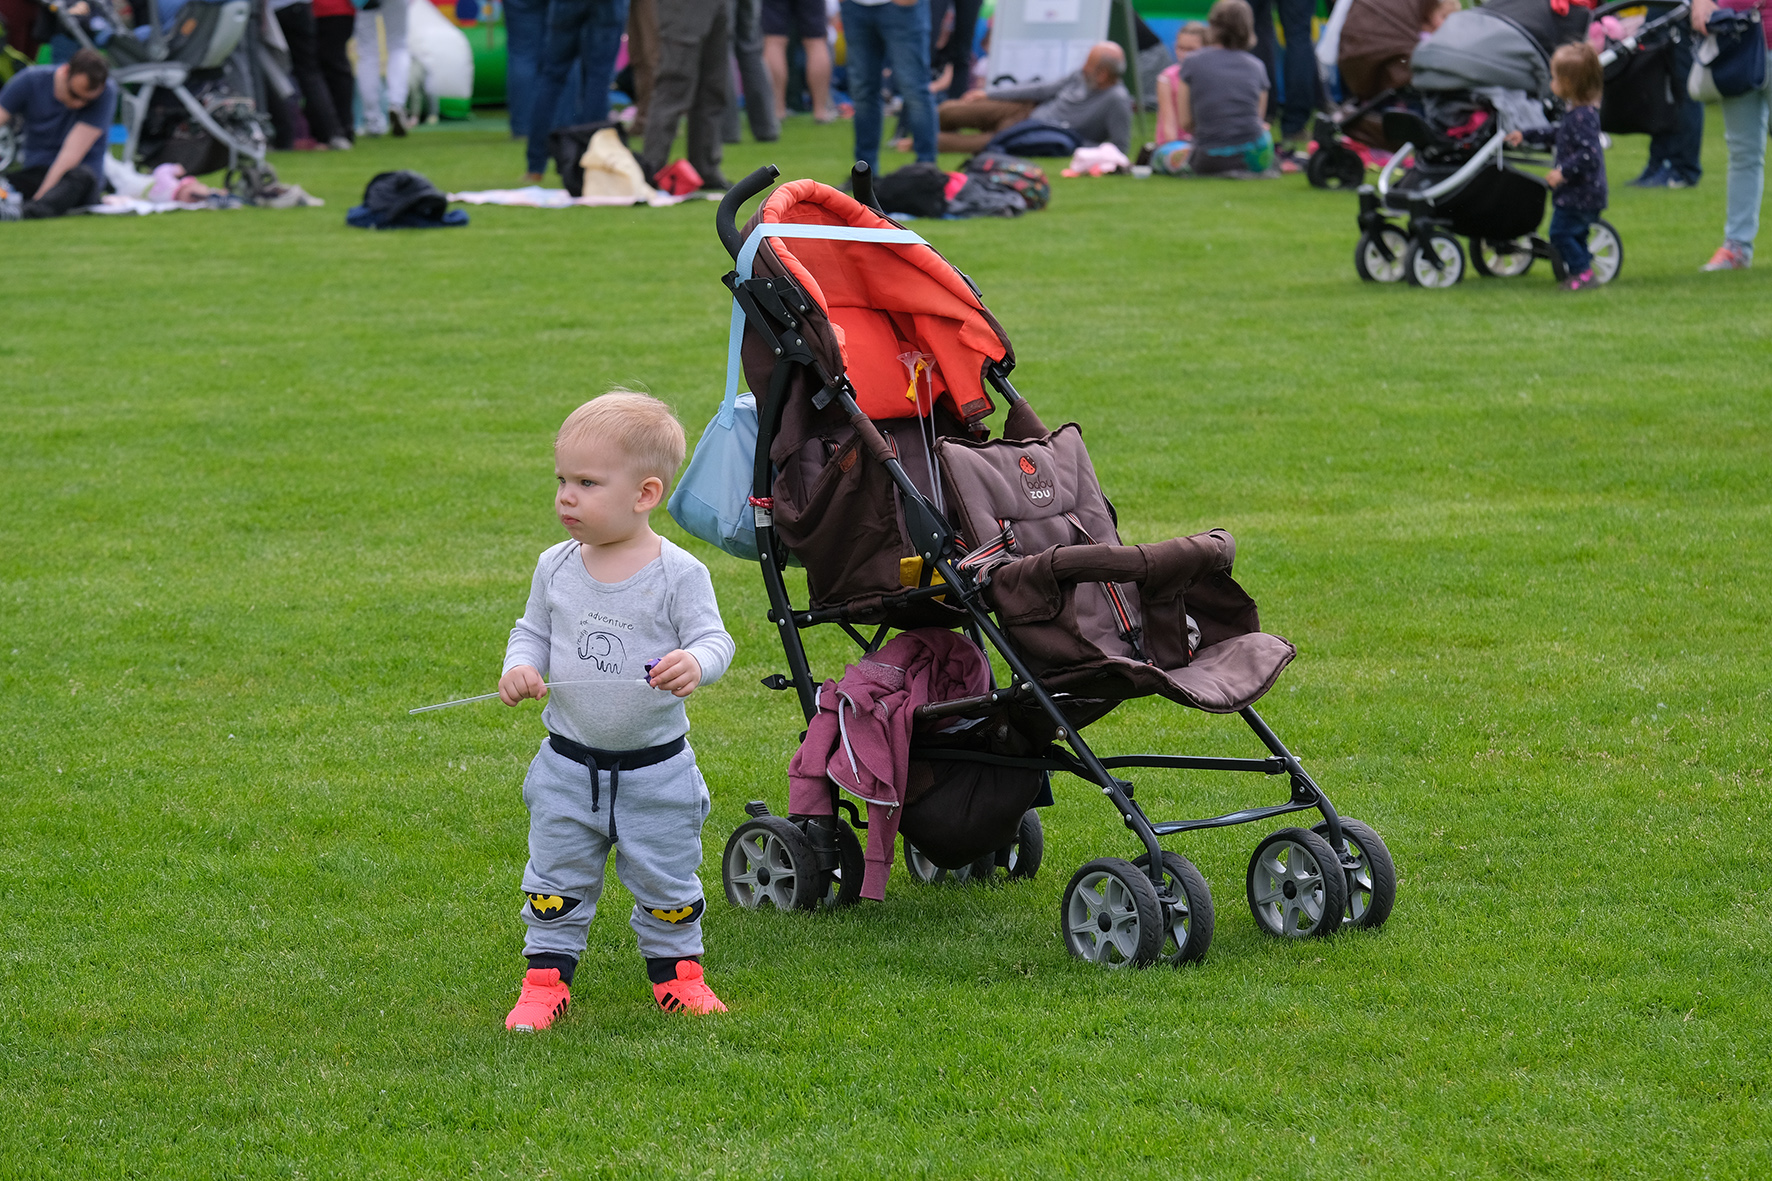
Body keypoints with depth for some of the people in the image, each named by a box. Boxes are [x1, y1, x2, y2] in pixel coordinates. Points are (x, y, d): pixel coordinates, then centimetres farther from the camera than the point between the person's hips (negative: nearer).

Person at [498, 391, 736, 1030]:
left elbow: (712, 638, -13)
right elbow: (532, 632, 9)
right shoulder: (556, 568, -1)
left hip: (655, 767, -3)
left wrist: (695, 662, -35)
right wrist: (519, 666, -12)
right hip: (568, 766, 3)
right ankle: (547, 975, 22)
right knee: (557, 881, 9)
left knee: (665, 882, 11)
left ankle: (675, 968, 30)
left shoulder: (678, 574, -13)